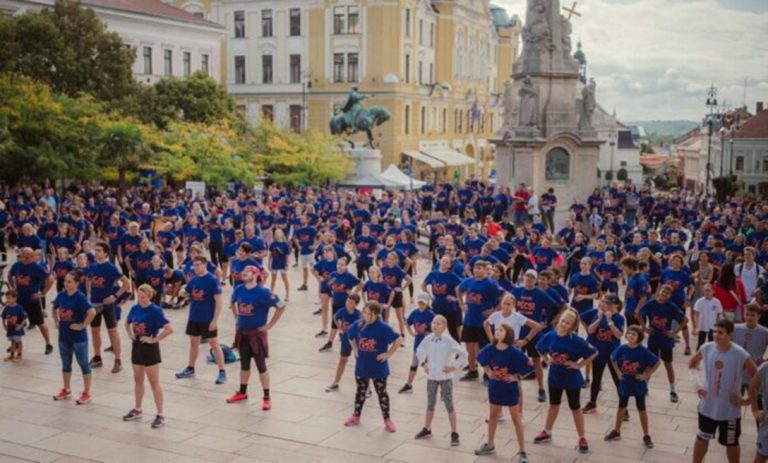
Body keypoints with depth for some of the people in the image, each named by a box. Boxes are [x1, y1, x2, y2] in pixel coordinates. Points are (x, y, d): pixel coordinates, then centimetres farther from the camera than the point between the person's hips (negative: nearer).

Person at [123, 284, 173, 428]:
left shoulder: (155, 311, -18)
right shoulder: (135, 308, 1)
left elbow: (169, 329, -26)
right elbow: (127, 323, 22)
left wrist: (155, 339, -20)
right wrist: (130, 335, 6)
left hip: (150, 348, -7)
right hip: (137, 346, 7)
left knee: (154, 383, -2)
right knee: (138, 380, 18)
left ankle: (160, 415, 5)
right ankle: (137, 410, 33)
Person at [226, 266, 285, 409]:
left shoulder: (262, 292, -18)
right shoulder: (239, 290, 0)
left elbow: (281, 307, -16)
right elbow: (233, 303, 23)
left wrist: (269, 325, -13)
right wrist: (238, 318, 13)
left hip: (257, 333, -5)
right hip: (242, 333, 5)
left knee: (261, 366, 0)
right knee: (244, 364, 17)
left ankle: (267, 398, 9)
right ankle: (242, 392, 33)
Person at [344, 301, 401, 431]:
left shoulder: (383, 328, -19)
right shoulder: (358, 325, -4)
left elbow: (398, 340, -14)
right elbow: (350, 337, 17)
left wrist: (388, 354, -12)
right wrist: (355, 349, 8)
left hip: (378, 368, -4)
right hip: (361, 366, 4)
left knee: (382, 393, 8)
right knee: (361, 391, 19)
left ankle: (387, 420, 20)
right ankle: (356, 416, 35)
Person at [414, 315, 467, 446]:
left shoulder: (448, 341, -15)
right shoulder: (428, 339, -3)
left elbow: (463, 354, -13)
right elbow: (419, 351, 16)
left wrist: (455, 367, -12)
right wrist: (423, 364, 7)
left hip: (445, 377, -4)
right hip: (431, 376, 4)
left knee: (449, 405, 2)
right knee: (430, 404, 17)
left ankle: (454, 433, 10)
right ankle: (427, 429, 31)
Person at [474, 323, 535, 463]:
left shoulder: (514, 352, -23)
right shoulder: (490, 349, -10)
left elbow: (530, 366, -18)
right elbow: (481, 359, 11)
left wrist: (516, 377, -17)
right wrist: (488, 372, 2)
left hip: (510, 388, -5)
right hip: (494, 387, 5)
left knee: (516, 419, 6)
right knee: (493, 416, 20)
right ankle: (490, 445, 38)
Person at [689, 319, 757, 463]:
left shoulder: (741, 355, -22)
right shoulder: (707, 348, -10)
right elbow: (692, 362, 11)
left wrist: (747, 401, -12)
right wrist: (697, 383, 0)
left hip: (730, 410, -3)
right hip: (707, 406, 3)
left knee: (731, 443, 16)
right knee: (702, 438, 19)